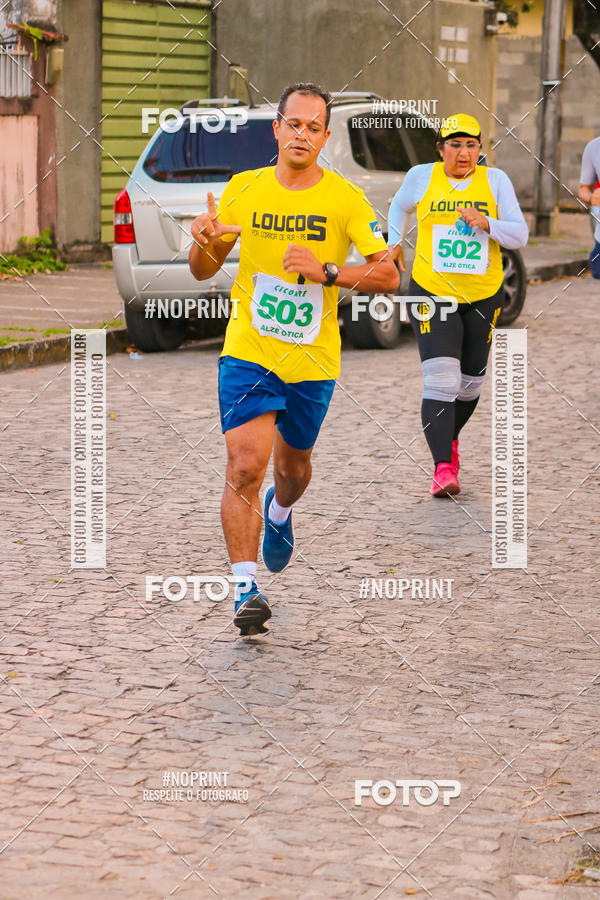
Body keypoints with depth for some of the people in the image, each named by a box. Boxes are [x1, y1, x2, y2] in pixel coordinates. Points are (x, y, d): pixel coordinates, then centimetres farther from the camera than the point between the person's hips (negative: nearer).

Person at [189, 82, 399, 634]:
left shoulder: (346, 199, -6)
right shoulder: (243, 189, 0)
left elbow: (389, 276, -10)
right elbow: (203, 271, 8)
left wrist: (326, 270, -25)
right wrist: (204, 242, -15)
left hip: (313, 361, 1)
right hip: (248, 353, -1)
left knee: (293, 465, 18)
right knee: (245, 466, -16)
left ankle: (279, 514, 55)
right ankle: (246, 590, -13)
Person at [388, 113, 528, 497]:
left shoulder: (495, 180, -1)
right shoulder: (422, 177, -1)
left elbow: (520, 235, -5)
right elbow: (400, 206, 22)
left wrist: (486, 224, -21)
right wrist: (395, 242, 14)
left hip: (483, 296, 2)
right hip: (432, 292, -2)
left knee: (470, 383, 13)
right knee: (440, 380, -17)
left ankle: (450, 437, 44)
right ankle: (443, 467, -20)